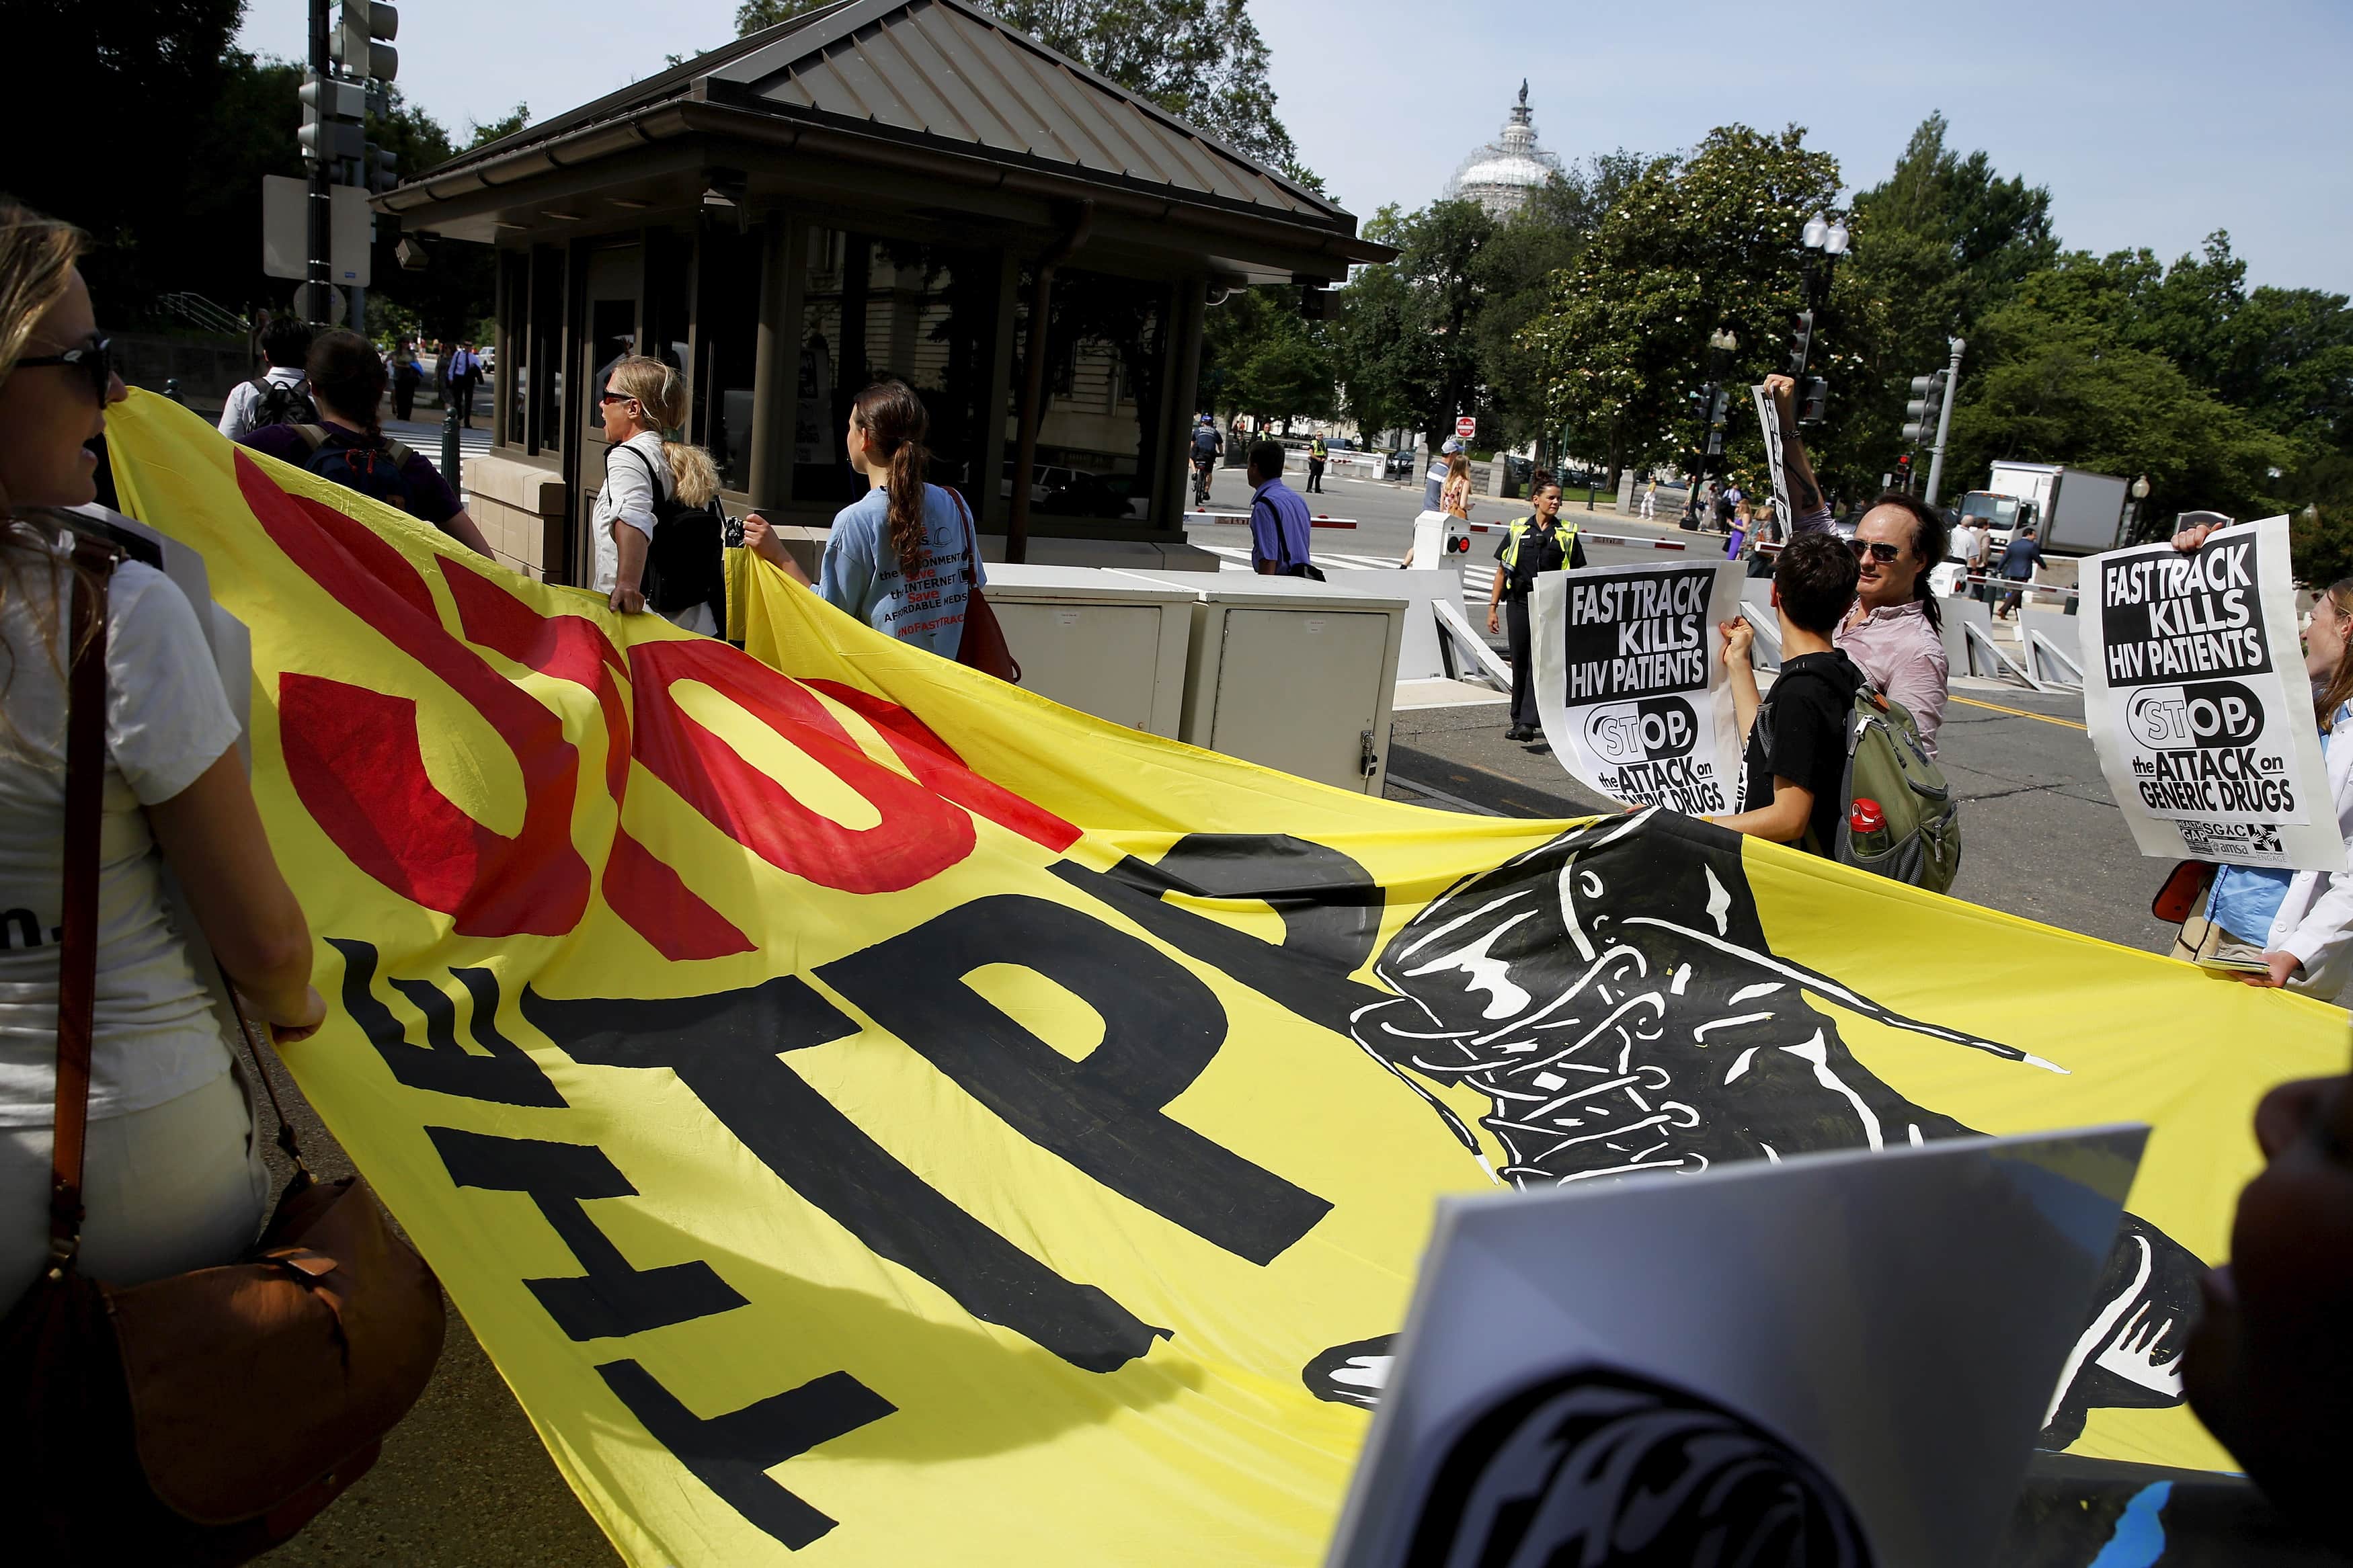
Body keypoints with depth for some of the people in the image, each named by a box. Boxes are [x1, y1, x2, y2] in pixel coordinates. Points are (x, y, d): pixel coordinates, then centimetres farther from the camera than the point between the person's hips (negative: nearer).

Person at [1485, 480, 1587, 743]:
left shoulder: (1567, 534, 6)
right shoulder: (1518, 529, 7)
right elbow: (1502, 570, 9)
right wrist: (1493, 607, 4)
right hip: (1520, 603, 2)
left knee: (1540, 661, -12)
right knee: (1520, 662, 8)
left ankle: (1529, 722, -20)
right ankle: (1518, 719, 19)